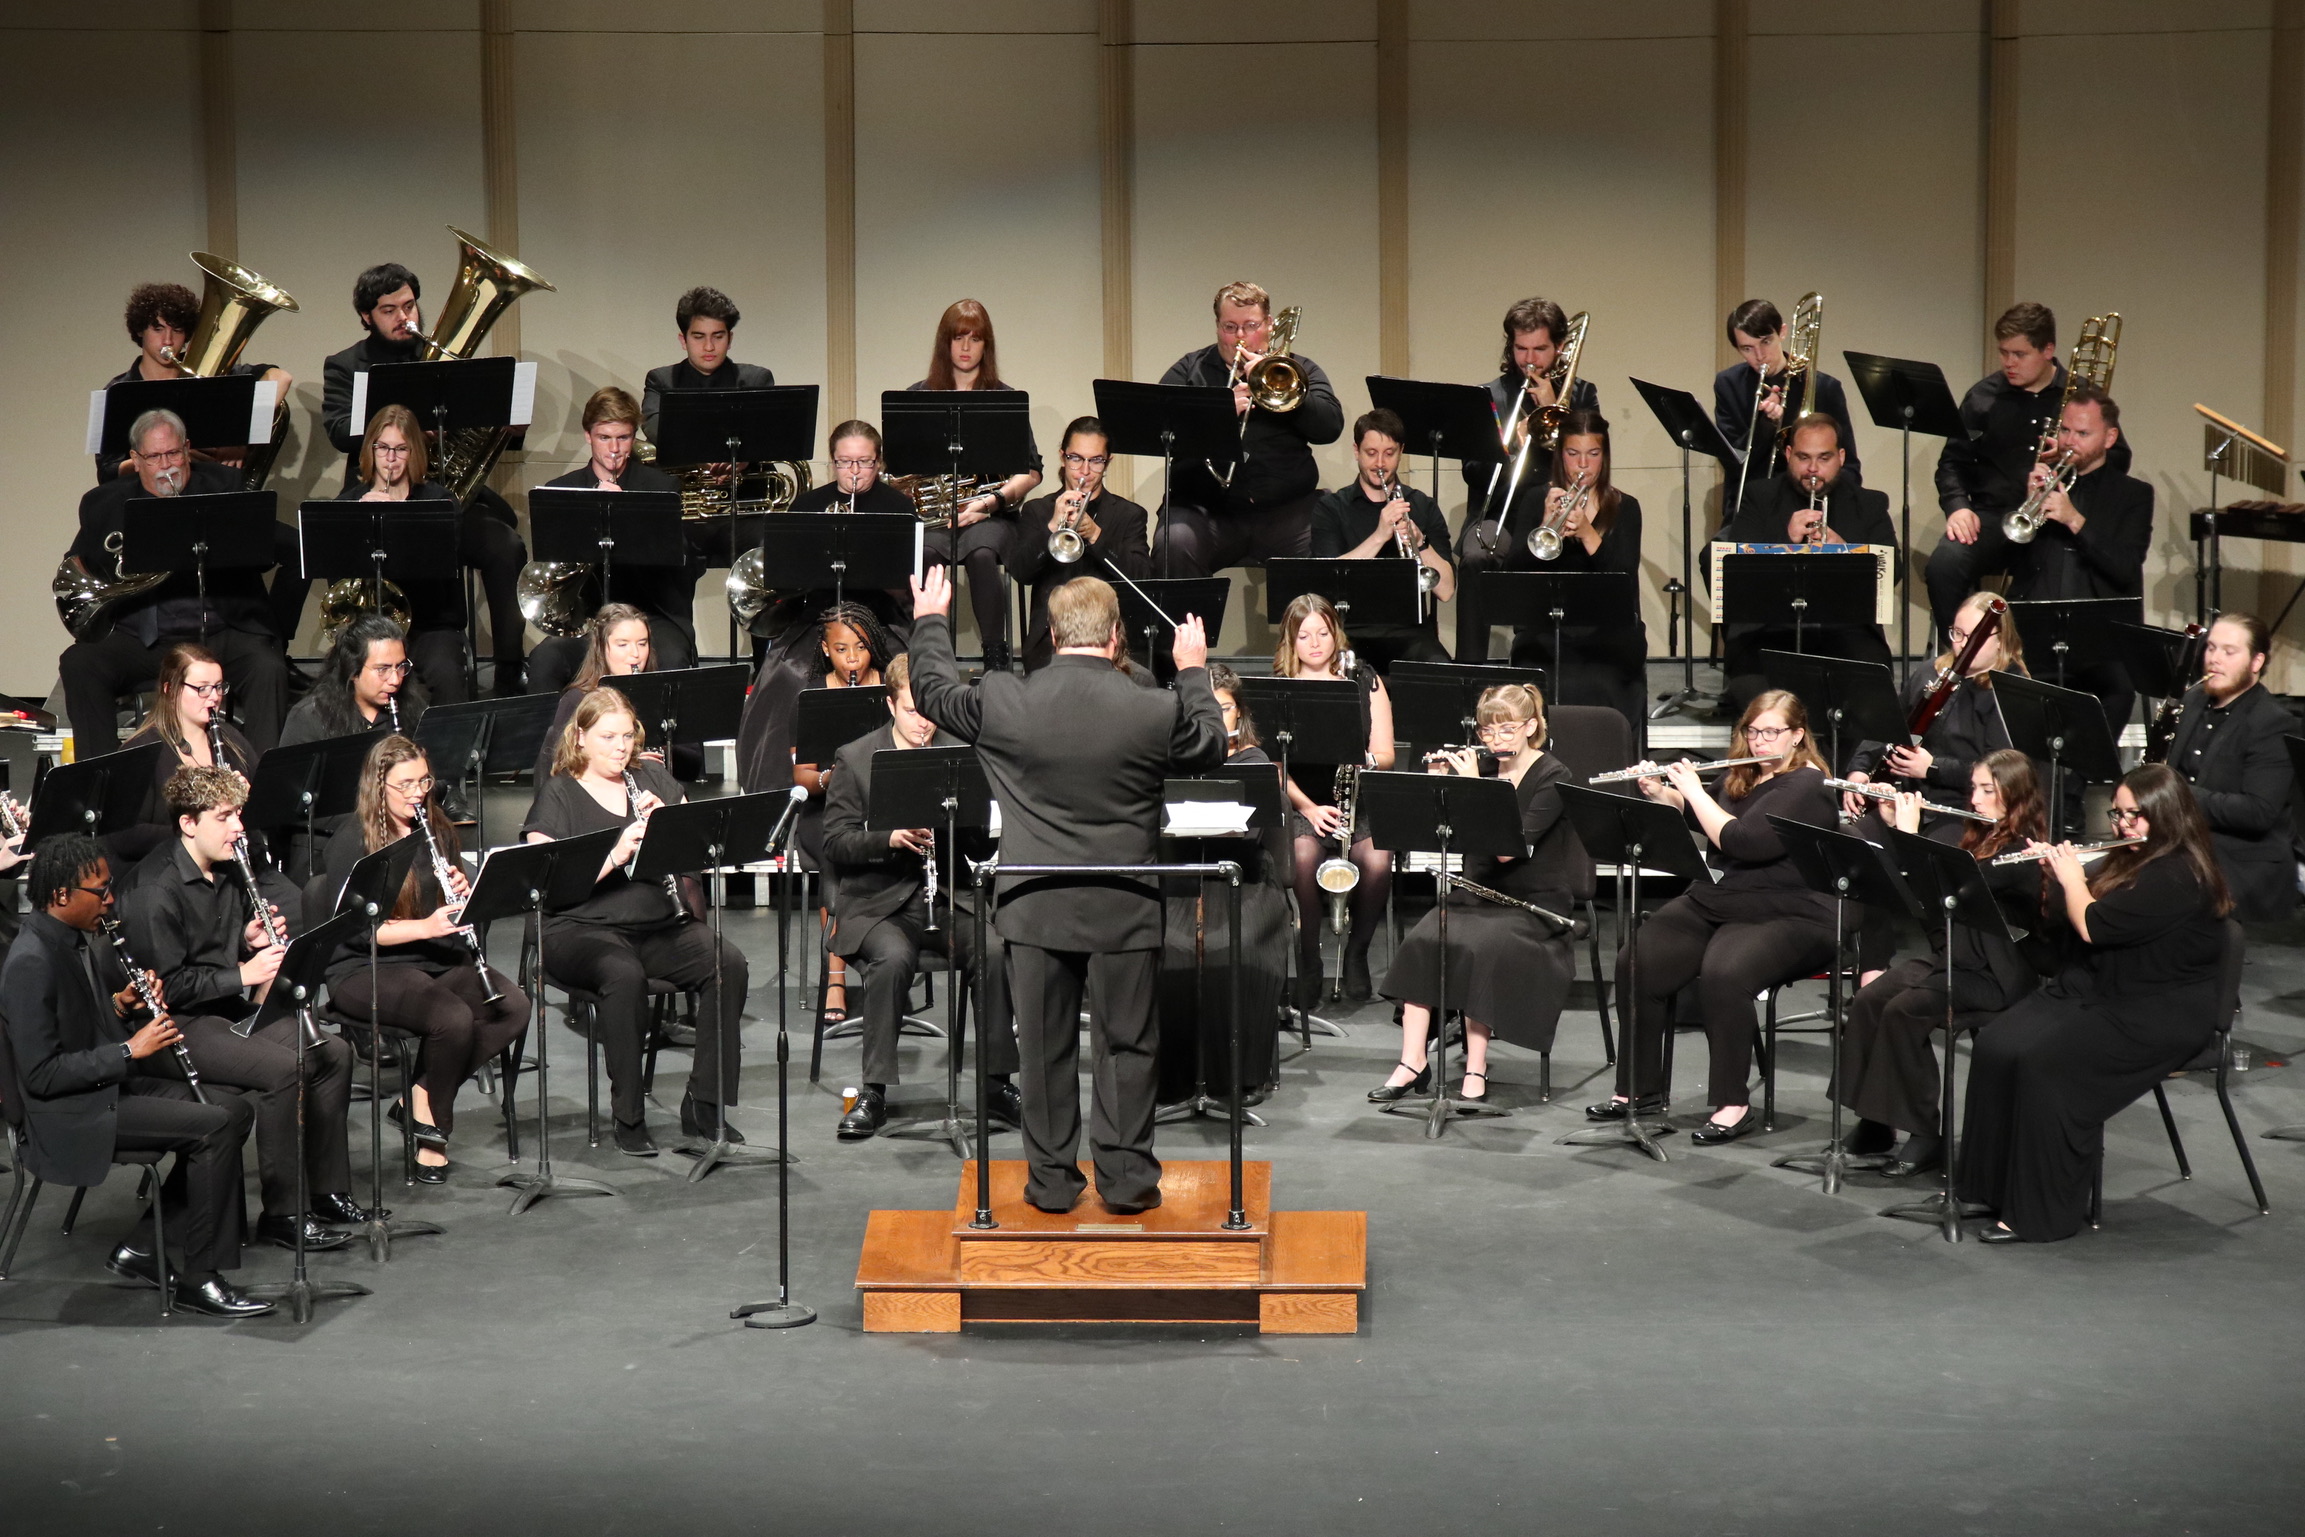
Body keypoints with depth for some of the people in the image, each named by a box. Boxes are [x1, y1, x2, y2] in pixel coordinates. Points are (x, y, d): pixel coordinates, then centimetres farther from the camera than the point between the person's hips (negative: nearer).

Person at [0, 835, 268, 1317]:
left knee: (235, 1109, 1)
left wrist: (120, 1006, 2)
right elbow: (40, 1073, -24)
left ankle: (138, 1249, 6)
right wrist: (129, 1050, -22)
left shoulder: (74, 939, 9)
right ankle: (199, 1278, -11)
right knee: (215, 1127, -21)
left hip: (113, 1086, 10)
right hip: (72, 1115, -10)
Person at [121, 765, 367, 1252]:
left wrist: (252, 942, 0)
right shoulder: (155, 892, -19)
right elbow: (168, 986, -22)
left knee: (333, 1052, -2)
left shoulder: (228, 872, 9)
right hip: (179, 1024, -9)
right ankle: (281, 1214, -18)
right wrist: (242, 974, -22)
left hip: (232, 1009, 9)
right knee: (282, 1068, -28)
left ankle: (327, 1190, 8)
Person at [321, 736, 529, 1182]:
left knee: (514, 1006, -21)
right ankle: (430, 1126, -8)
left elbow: (462, 910, 16)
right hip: (367, 969, -6)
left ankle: (420, 1098, -9)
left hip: (438, 960, 6)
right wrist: (424, 927, -26)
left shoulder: (439, 831, 12)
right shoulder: (351, 841, -7)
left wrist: (464, 896, -9)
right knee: (453, 1017, -33)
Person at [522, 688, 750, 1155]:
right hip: (584, 928, -4)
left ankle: (704, 1105, -14)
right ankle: (629, 1118, -23)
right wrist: (616, 854, -21)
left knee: (728, 964, -24)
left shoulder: (654, 779, 16)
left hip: (661, 925, 5)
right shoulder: (558, 795, 1)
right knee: (624, 975, -37)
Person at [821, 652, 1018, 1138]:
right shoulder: (854, 760, 2)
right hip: (877, 902, -2)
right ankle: (873, 1092, -23)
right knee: (893, 958, -34)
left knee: (998, 951, -25)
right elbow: (835, 843, -5)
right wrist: (890, 838, -23)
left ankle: (997, 1080, -11)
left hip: (946, 898, 3)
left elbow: (982, 842, 8)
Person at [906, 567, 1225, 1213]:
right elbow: (1212, 747, 7)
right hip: (1125, 911, -1)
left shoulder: (1003, 703, -11)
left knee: (1044, 1047, 11)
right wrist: (1194, 673, 22)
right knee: (1126, 1046, 10)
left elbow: (932, 691, 8)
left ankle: (1051, 1179, 18)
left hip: (1035, 908, 1)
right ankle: (1125, 1177, 14)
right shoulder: (1157, 711, -13)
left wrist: (930, 621, 26)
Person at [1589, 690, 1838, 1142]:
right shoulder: (1745, 777, 14)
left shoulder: (1806, 788, -13)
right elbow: (1703, 818, 31)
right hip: (1713, 901, 8)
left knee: (1723, 974, -36)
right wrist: (1661, 793, 13)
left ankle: (1733, 1104, -24)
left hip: (1786, 917, -8)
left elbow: (1740, 840, -25)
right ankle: (1639, 1088, 0)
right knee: (1636, 965, -13)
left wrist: (1694, 791, -14)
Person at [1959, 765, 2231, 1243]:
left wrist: (2072, 877, -5)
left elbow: (2092, 926, -22)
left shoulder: (2179, 877, -18)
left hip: (2157, 1018, -9)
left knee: (2042, 1064, -28)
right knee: (1996, 1046, -13)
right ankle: (1991, 1186, -7)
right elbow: (2069, 916, 26)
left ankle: (2042, 1213, -19)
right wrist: (2057, 869, 11)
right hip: (2090, 990, 10)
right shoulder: (2132, 860, 14)